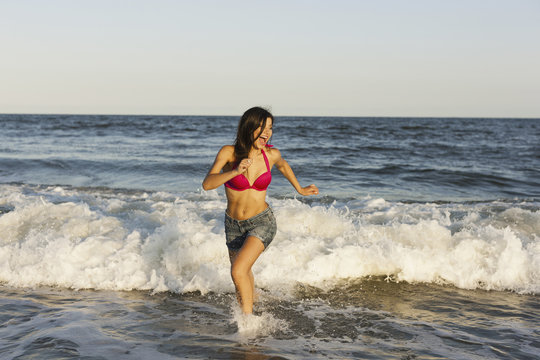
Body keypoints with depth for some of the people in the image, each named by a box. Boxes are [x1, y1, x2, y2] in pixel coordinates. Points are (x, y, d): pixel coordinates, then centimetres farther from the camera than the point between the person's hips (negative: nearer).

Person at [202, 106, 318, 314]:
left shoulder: (271, 154, -10)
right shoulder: (229, 153, -16)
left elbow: (282, 165, 14)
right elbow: (207, 184, -27)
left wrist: (300, 190, 23)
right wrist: (235, 172, -41)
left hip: (262, 222, -2)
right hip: (234, 225, 2)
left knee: (238, 271, -22)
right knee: (244, 274, 22)